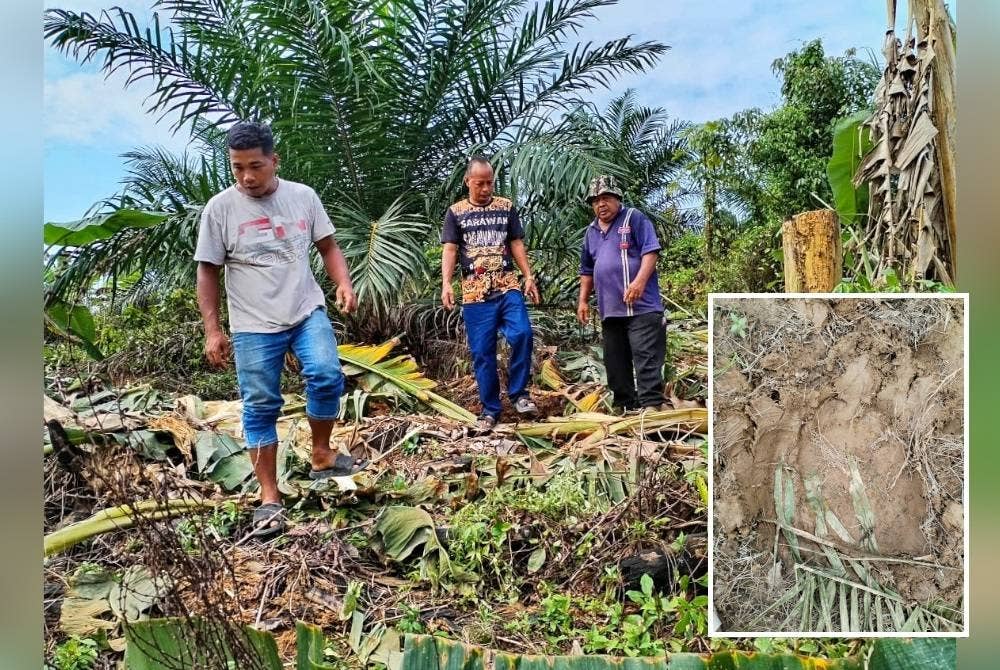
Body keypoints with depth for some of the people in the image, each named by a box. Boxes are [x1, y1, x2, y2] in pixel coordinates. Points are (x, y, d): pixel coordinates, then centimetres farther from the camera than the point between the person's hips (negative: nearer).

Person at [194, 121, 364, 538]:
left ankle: (321, 455, 3)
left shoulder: (303, 196, 3)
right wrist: (212, 330, -3)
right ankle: (269, 498, 13)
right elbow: (207, 272, 1)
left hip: (308, 312, 1)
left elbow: (327, 246, 11)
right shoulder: (220, 208, -3)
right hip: (254, 326, -1)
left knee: (326, 375, -22)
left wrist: (344, 283, -8)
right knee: (260, 408, 2)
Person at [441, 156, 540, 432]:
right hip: (475, 293, -1)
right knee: (482, 353, 0)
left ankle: (518, 393, -1)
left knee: (521, 334, -19)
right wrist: (446, 284, -11)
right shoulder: (456, 212, 8)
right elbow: (449, 250, 2)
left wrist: (529, 276, 4)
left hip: (507, 287, 1)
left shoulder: (506, 207, 12)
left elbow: (516, 244, 13)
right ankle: (490, 410, 11)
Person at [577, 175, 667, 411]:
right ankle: (624, 407, 20)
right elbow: (587, 270, 26)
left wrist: (639, 282, -23)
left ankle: (651, 405, -10)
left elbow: (650, 251, -11)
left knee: (646, 357, -11)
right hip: (609, 309, 7)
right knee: (615, 363, 11)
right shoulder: (591, 232, 19)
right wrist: (583, 300, 18)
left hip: (641, 306, -7)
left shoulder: (634, 218, 0)